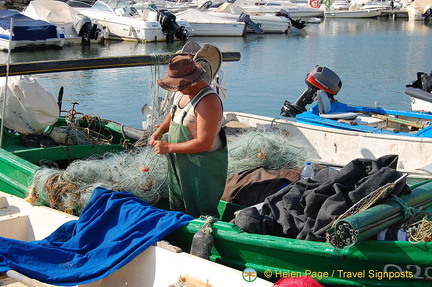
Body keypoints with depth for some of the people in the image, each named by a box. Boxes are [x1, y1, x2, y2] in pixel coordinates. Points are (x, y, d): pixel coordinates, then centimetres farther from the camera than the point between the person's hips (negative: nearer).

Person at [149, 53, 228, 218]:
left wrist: (169, 147, -23)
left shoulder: (208, 101, -27)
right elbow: (173, 114, 23)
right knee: (177, 208, 24)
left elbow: (204, 143, -30)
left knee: (200, 214, 0)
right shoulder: (182, 92, 2)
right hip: (179, 161, 9)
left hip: (202, 166, -9)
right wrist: (159, 131, 3)